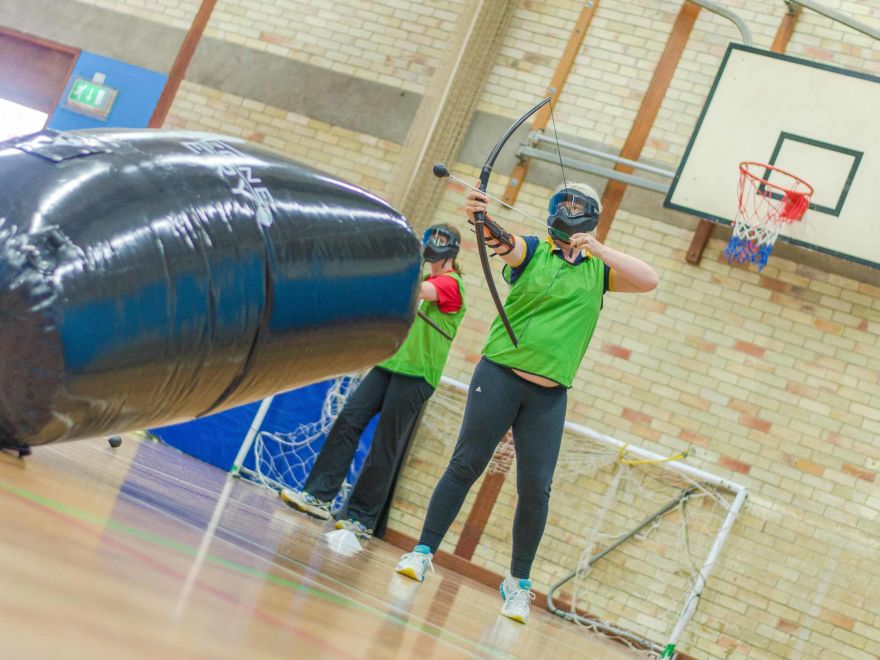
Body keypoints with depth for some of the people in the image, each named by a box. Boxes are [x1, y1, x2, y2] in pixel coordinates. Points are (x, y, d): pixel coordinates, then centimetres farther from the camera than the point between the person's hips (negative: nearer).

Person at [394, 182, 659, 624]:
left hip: (549, 395, 2)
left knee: (536, 489, -1)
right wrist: (481, 216, -42)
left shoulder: (598, 271, 11)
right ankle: (423, 551, 9)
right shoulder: (531, 251, 2)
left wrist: (599, 250, -12)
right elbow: (501, 239, -19)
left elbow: (649, 281, -2)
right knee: (465, 465, -4)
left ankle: (518, 582, 13)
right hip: (500, 375, -2)